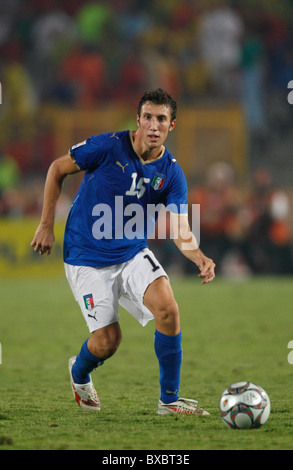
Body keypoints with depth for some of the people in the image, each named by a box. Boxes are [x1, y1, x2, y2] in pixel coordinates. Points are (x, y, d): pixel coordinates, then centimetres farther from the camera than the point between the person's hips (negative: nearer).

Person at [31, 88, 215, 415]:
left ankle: (169, 399, -9)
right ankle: (79, 374, 31)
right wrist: (46, 225, -4)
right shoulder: (108, 147, -16)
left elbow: (180, 231, -13)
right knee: (107, 340, -7)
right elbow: (58, 169, -3)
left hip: (133, 254, 3)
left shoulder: (172, 174, -6)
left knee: (167, 308, -22)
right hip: (87, 259, -3)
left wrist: (200, 259, -35)